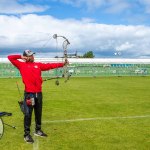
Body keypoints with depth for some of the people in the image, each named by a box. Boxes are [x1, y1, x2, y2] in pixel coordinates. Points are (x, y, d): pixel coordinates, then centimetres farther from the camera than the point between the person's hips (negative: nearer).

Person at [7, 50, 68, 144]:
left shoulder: (38, 65, 13)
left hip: (38, 93, 4)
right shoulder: (22, 65, 4)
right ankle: (27, 134, 10)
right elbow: (10, 58, 2)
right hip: (29, 93, -4)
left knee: (38, 113, 14)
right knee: (28, 114, 0)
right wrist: (21, 57, 3)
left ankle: (38, 130, 30)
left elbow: (50, 65, 7)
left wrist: (62, 64, 1)